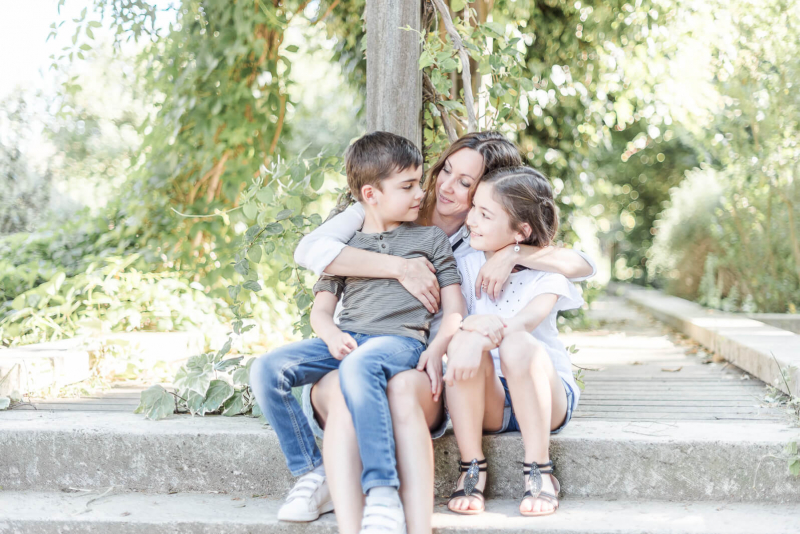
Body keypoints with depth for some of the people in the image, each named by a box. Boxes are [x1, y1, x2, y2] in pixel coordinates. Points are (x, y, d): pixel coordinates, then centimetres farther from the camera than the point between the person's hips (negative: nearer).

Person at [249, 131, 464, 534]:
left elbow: (454, 307, 11)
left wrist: (437, 348, -10)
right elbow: (320, 309, 17)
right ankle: (311, 472, -13)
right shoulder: (344, 244, 22)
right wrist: (332, 334, -7)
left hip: (400, 338, -4)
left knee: (358, 366, -40)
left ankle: (382, 493, -42)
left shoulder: (430, 238, 17)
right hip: (345, 340, 4)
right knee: (266, 369, -20)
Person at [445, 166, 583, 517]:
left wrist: (481, 340, -44)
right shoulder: (468, 266, 5)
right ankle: (472, 471, -20)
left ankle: (539, 472, -22)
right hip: (488, 402, 2)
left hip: (546, 398, -2)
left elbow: (525, 321, -24)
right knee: (461, 341, -29)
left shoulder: (546, 273, -4)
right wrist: (469, 324, -33)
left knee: (517, 344, -34)